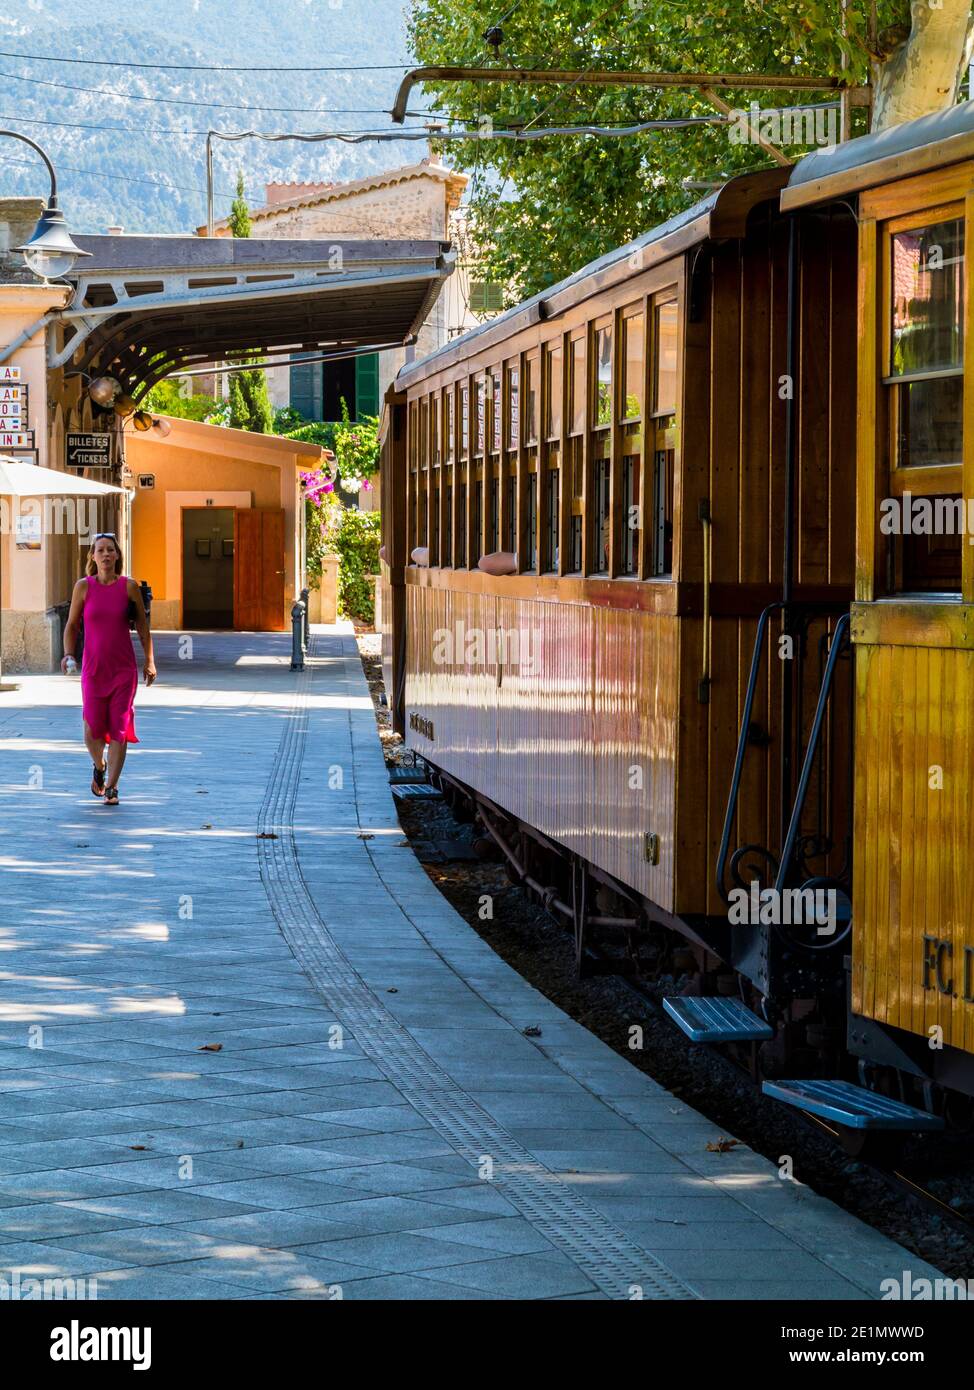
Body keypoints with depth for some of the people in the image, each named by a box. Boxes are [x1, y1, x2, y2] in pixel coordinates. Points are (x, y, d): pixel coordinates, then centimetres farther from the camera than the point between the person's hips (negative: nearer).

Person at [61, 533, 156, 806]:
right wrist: (68, 654, -10)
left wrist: (149, 661, 3)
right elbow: (72, 625, 5)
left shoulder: (129, 586, -2)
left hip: (124, 668, 0)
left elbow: (142, 626, 6)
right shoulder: (84, 586, -2)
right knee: (93, 730, -2)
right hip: (93, 668, 0)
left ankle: (111, 787, 3)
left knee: (119, 728, -4)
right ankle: (99, 766, 31)